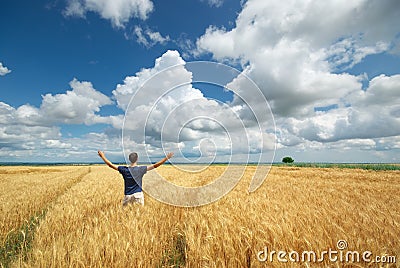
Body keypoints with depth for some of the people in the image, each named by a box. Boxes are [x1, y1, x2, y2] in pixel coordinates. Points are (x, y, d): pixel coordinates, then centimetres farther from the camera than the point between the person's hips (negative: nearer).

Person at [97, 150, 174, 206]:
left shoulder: (124, 169, -2)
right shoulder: (141, 169, -6)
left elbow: (110, 164, 5)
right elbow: (155, 165, -7)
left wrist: (102, 156, 18)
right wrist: (167, 157, -5)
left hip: (127, 196, 2)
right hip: (138, 195, -1)